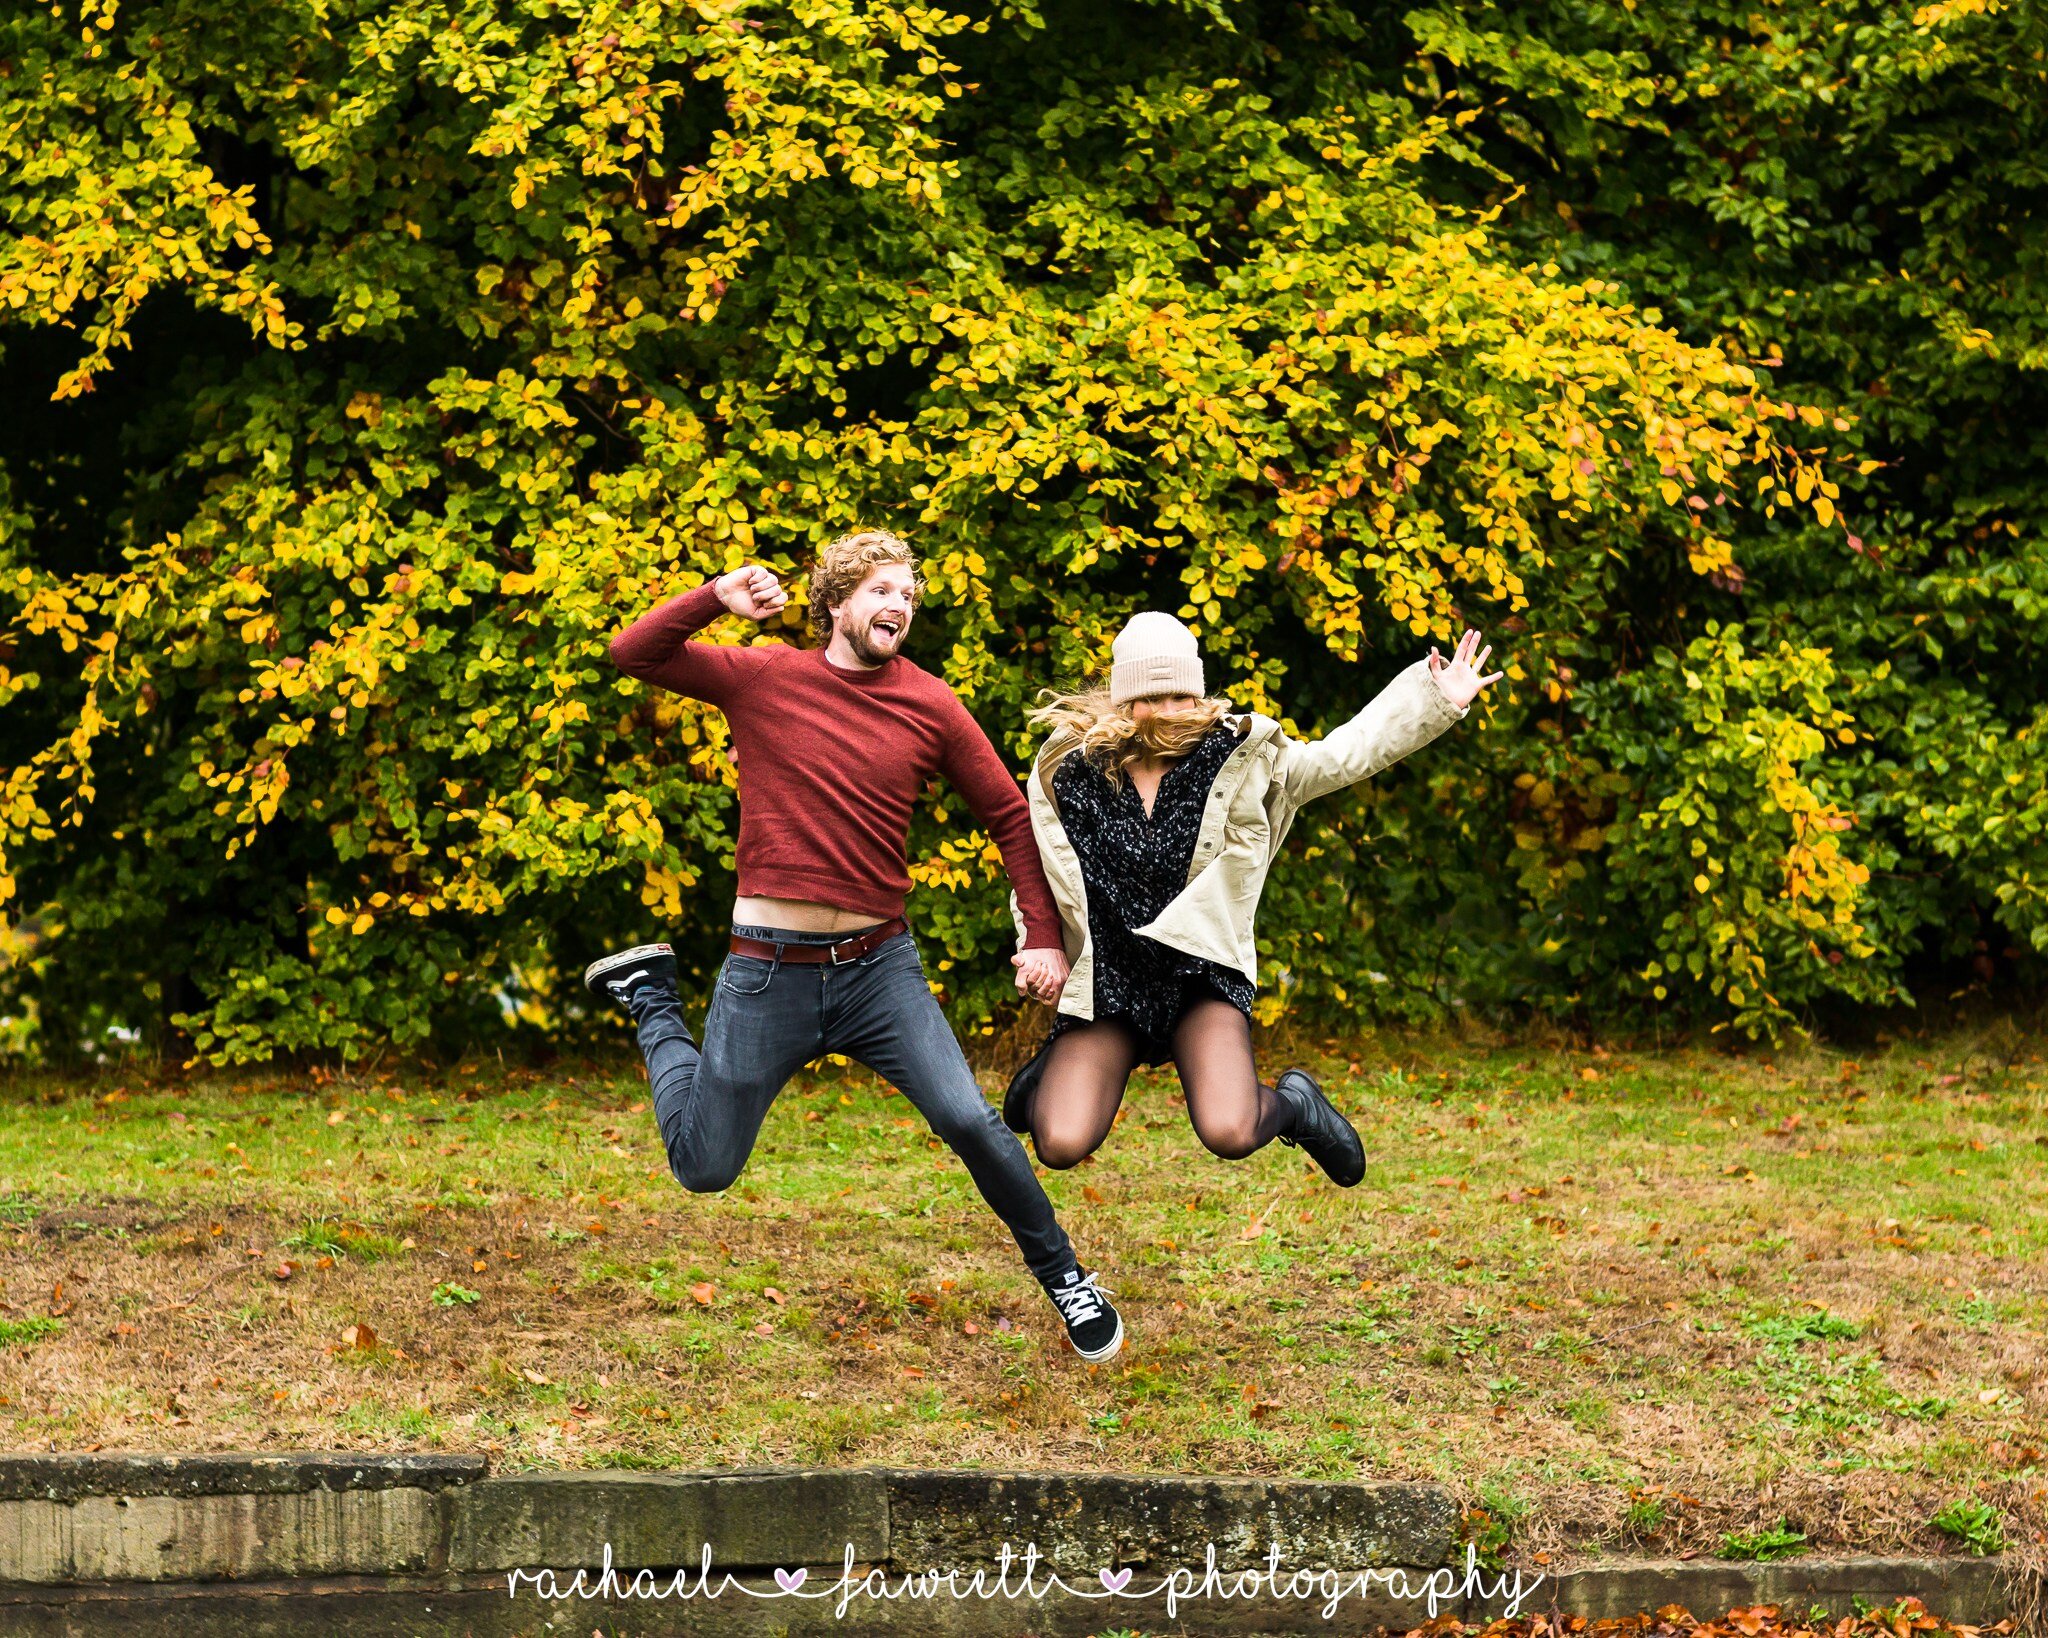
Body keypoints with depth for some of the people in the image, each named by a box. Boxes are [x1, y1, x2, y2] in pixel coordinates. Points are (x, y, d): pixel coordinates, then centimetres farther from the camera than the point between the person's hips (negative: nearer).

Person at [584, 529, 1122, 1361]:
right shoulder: (762, 676, -2)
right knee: (703, 1168, 7)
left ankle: (1063, 1275, 7)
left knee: (969, 1121, -16)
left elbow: (1009, 816, 7)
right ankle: (652, 997, 34)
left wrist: (1044, 936, -1)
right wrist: (717, 598, -19)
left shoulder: (930, 706, 0)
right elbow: (633, 653, -4)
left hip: (879, 966, 1)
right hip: (768, 972, -1)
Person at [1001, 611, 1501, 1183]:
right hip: (1104, 982, 1)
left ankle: (1291, 1102, 15)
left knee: (1230, 1134, -24)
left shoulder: (1236, 756, -1)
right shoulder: (1067, 770, -3)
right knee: (1061, 1146, -16)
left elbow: (1338, 757, 6)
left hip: (1202, 974, 0)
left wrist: (1435, 702, 3)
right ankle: (1052, 1077, 23)